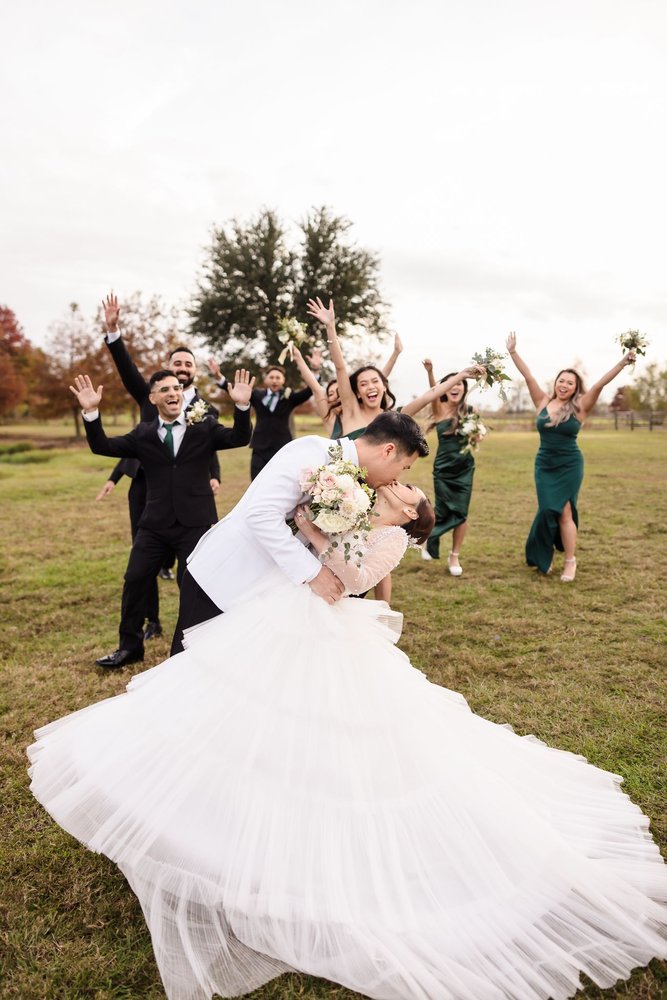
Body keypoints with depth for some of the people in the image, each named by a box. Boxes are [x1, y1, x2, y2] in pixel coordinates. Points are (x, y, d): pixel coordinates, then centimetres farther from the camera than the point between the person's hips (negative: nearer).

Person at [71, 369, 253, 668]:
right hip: (154, 524, 3)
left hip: (196, 523, -2)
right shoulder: (143, 434, 7)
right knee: (135, 580, 7)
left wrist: (242, 406, -26)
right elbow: (103, 447, 3)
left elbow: (239, 439, -10)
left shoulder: (204, 426, 2)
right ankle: (130, 646, 25)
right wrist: (91, 412, -12)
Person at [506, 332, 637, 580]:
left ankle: (570, 561, 8)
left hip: (570, 467, -2)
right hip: (544, 466, 2)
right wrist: (512, 352, -4)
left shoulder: (580, 407, -5)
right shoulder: (543, 402, 0)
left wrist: (623, 362, -22)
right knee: (548, 510, 3)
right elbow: (528, 376, -2)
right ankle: (543, 556, 22)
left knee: (564, 511, -4)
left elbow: (600, 384, -14)